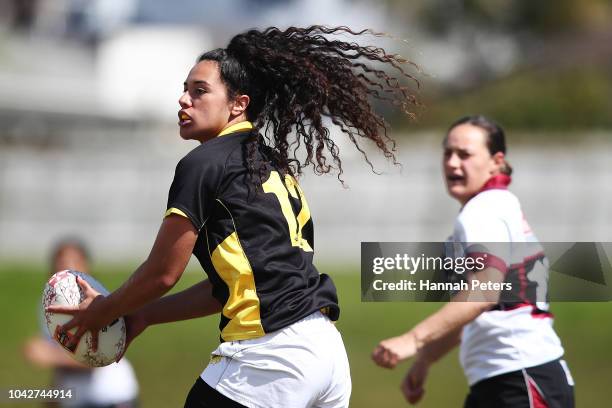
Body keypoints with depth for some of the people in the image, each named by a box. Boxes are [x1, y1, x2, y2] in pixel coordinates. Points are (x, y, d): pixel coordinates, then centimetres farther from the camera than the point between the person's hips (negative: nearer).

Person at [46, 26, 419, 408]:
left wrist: (102, 311, 15)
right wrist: (145, 315, 24)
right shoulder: (271, 164, 20)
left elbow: (162, 273, -2)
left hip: (271, 355, -8)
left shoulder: (203, 163, -4)